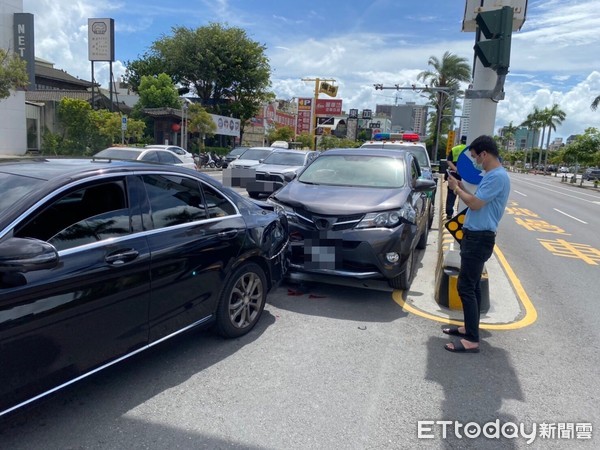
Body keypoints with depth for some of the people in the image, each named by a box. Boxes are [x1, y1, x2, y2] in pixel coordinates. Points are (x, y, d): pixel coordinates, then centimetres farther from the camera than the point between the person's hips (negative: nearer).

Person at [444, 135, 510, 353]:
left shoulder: (497, 176, -18)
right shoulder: (491, 175, 15)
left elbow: (474, 204, -21)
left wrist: (456, 188, -7)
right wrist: (461, 187, 8)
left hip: (480, 238, -11)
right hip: (474, 236, 11)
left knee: (465, 287, -10)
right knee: (472, 285, 16)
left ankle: (472, 340, -5)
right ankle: (470, 328, 26)